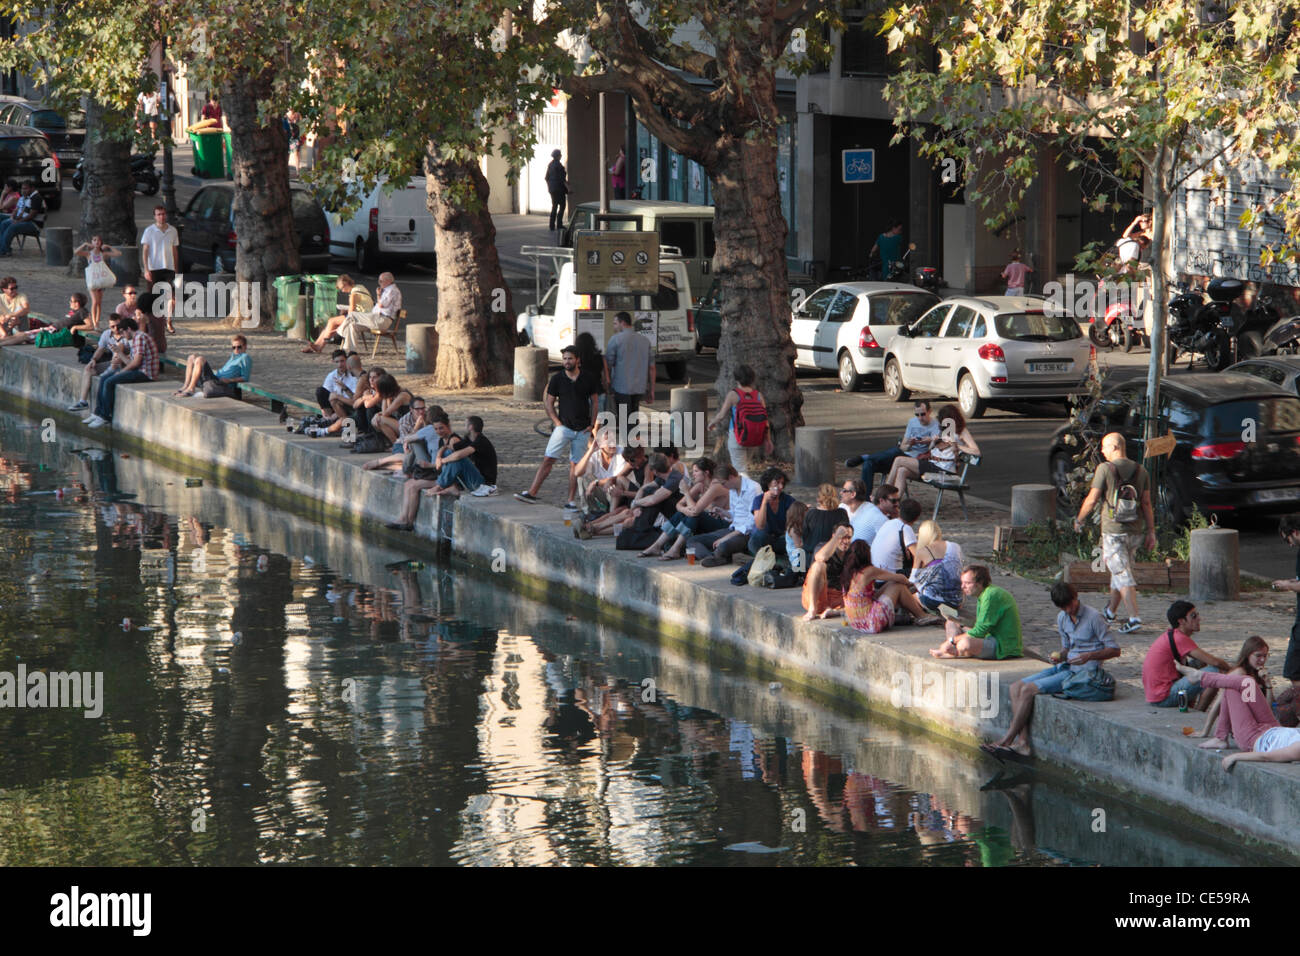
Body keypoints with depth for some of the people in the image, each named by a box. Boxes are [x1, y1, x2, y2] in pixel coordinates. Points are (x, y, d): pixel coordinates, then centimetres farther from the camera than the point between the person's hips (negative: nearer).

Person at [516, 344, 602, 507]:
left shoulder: (589, 379, 3)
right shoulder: (557, 379, 1)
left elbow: (594, 402, 11)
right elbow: (549, 403, 7)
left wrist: (592, 424, 2)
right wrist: (556, 422, -5)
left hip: (582, 430, 1)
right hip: (564, 426, -1)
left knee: (575, 464, 3)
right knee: (548, 459, -11)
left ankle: (571, 501, 9)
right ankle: (532, 493, -13)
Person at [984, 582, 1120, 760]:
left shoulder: (1093, 617, -12)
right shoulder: (1062, 618, 10)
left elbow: (1114, 650, -10)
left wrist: (1089, 656, -25)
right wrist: (1060, 656, -1)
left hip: (1082, 672, -9)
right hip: (1065, 666, 9)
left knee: (1029, 689, -21)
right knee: (1016, 687, -8)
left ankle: (1006, 741, -14)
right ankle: (1022, 742, -17)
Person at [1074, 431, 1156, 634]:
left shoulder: (1105, 469, -10)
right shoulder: (1140, 471, 5)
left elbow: (1092, 499, -8)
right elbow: (1146, 503, 4)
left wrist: (1079, 520, 7)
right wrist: (1151, 531, 7)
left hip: (1112, 530, -6)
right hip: (1134, 531, 6)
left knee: (1122, 574, -7)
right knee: (1120, 570, 22)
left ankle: (1134, 617, -19)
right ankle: (1111, 610, 38)